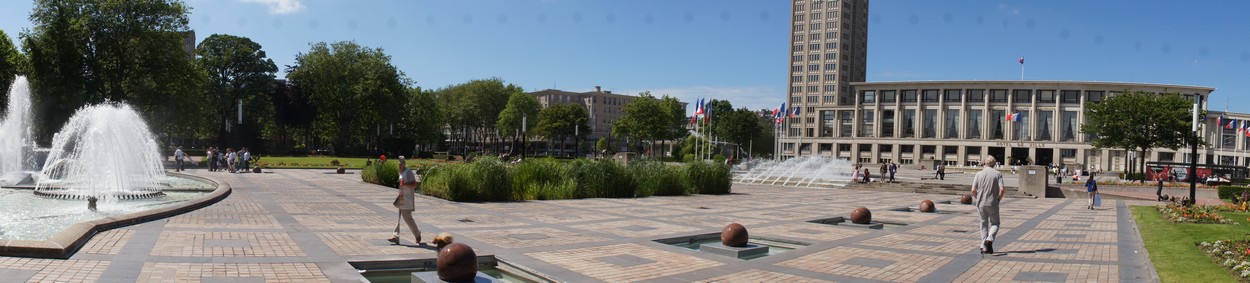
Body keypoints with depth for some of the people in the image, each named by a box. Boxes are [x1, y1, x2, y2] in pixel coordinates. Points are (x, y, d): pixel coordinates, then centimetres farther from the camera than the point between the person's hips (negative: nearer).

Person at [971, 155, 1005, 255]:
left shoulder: (979, 174, -1)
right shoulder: (997, 174, -4)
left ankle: (984, 247, 12)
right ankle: (990, 239, -13)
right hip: (993, 204, -2)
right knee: (995, 223, 13)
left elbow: (973, 190, -6)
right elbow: (1002, 189, -12)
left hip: (981, 203, 2)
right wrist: (998, 200, 3)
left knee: (984, 224, 13)